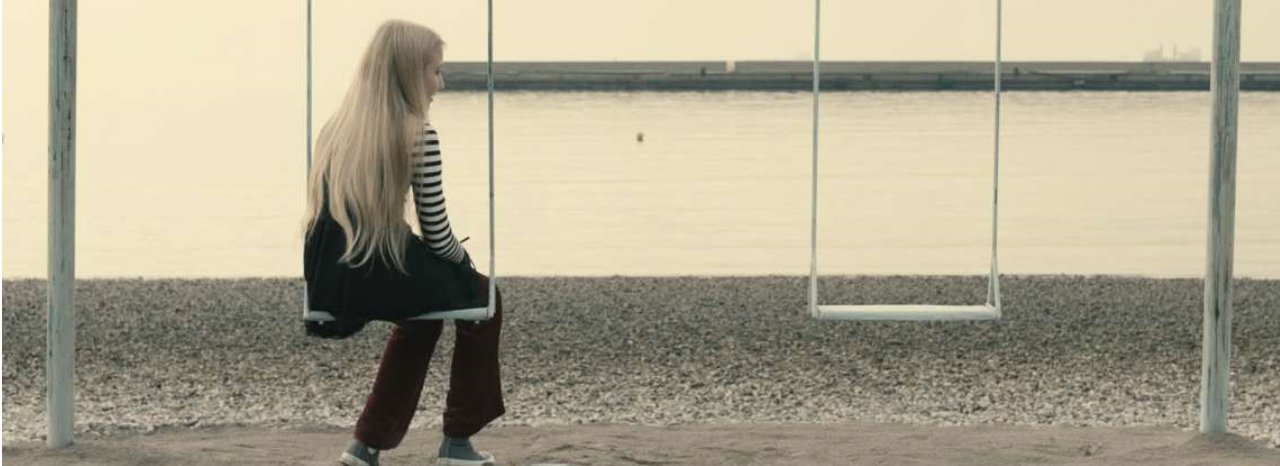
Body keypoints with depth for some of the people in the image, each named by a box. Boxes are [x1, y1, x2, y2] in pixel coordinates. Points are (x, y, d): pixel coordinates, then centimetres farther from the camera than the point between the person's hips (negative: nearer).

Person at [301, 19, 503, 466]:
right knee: (480, 294, 22)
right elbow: (435, 232, -6)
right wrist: (466, 261, 17)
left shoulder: (338, 126, 13)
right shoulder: (418, 134, -9)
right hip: (374, 276, -7)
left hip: (329, 279, 7)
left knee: (428, 301, 36)